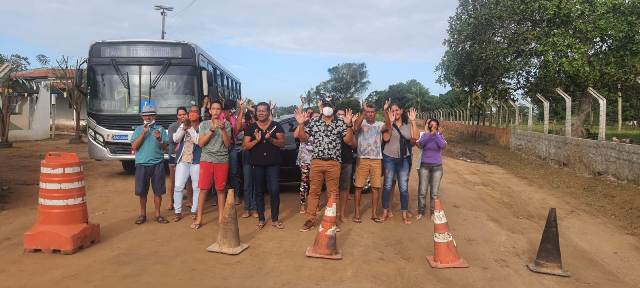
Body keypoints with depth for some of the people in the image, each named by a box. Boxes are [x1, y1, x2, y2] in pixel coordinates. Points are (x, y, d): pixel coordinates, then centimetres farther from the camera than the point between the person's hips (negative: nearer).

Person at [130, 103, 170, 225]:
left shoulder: (160, 129, 8)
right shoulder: (138, 130, 9)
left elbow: (165, 147, 4)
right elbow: (134, 146, -3)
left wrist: (159, 139, -16)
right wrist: (143, 133, -10)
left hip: (157, 164, 0)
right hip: (142, 164, 0)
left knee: (158, 190, 3)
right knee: (142, 191, 6)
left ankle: (158, 214, 14)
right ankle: (142, 214, 20)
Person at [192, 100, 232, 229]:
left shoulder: (226, 124, 7)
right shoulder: (204, 124, 7)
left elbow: (227, 144, 1)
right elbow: (200, 143, -2)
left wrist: (223, 129, -12)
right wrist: (212, 129, -10)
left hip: (222, 160, 0)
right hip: (206, 160, 0)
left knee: (220, 190, 3)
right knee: (203, 189, -2)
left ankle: (221, 217, 12)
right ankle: (199, 218, 4)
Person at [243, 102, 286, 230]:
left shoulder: (276, 126, 3)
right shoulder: (251, 128, 6)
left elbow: (282, 143, -3)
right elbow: (245, 146, 0)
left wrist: (270, 139, -21)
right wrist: (256, 140, -17)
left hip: (273, 164, -1)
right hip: (257, 164, 2)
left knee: (274, 191, -5)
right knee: (259, 192, 8)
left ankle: (275, 219, 9)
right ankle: (261, 219, 18)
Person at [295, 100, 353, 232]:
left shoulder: (340, 123, 5)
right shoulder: (314, 122, 8)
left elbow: (348, 140, -1)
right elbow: (303, 138, 6)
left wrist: (349, 125, -15)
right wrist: (301, 124, -9)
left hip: (334, 163, 0)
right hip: (316, 161, 1)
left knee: (333, 193, 6)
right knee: (313, 191, 5)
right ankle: (310, 219, 12)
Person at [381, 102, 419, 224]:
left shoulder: (408, 124, 4)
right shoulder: (388, 124, -1)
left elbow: (415, 138, -9)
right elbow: (385, 138, -16)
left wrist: (413, 121, -11)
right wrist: (390, 122, -20)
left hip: (404, 159, 1)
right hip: (389, 158, -1)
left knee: (404, 187, 3)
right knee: (387, 185, 5)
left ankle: (404, 214, 11)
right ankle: (385, 212, 17)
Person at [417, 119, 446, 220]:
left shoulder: (440, 136, -1)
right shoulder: (424, 135, -1)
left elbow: (443, 145, -21)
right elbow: (420, 144, -19)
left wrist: (435, 133, -24)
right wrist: (427, 133, -25)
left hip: (437, 167, 0)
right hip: (424, 166, 0)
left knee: (434, 192, 4)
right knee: (422, 191, 2)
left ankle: (433, 212, 19)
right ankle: (421, 211, 16)